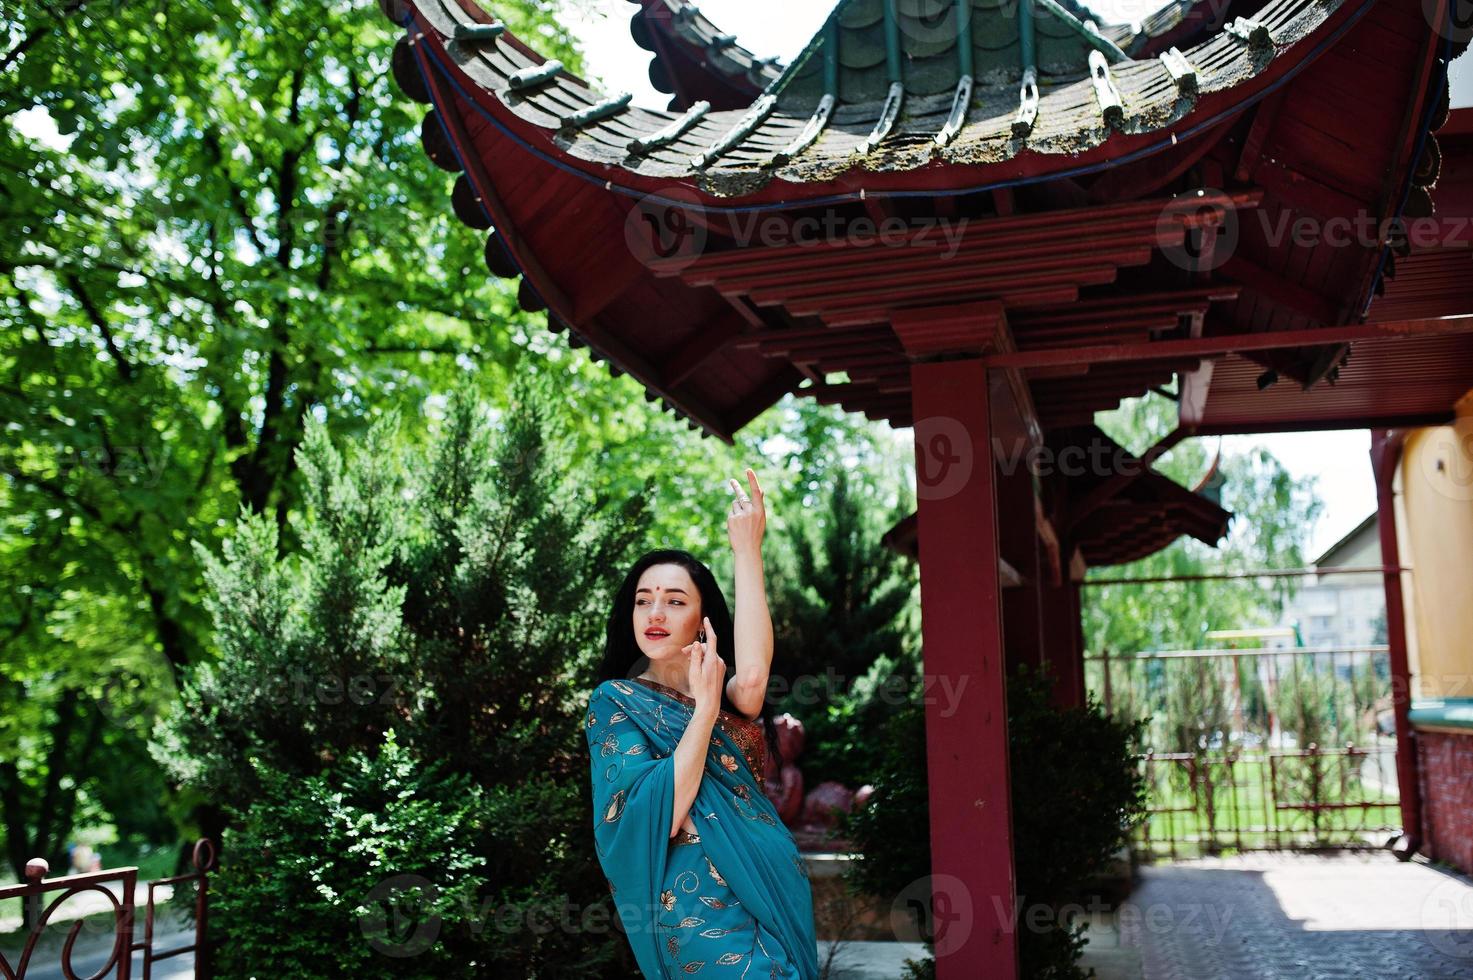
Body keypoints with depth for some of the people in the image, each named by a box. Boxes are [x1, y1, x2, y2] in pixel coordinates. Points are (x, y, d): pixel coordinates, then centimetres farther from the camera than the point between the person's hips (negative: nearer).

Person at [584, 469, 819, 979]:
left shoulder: (722, 686, 7)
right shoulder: (615, 700, -3)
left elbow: (752, 677, -20)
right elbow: (659, 815, -17)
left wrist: (747, 550, -18)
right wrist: (705, 707, -18)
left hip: (776, 886, 5)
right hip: (703, 902, -5)